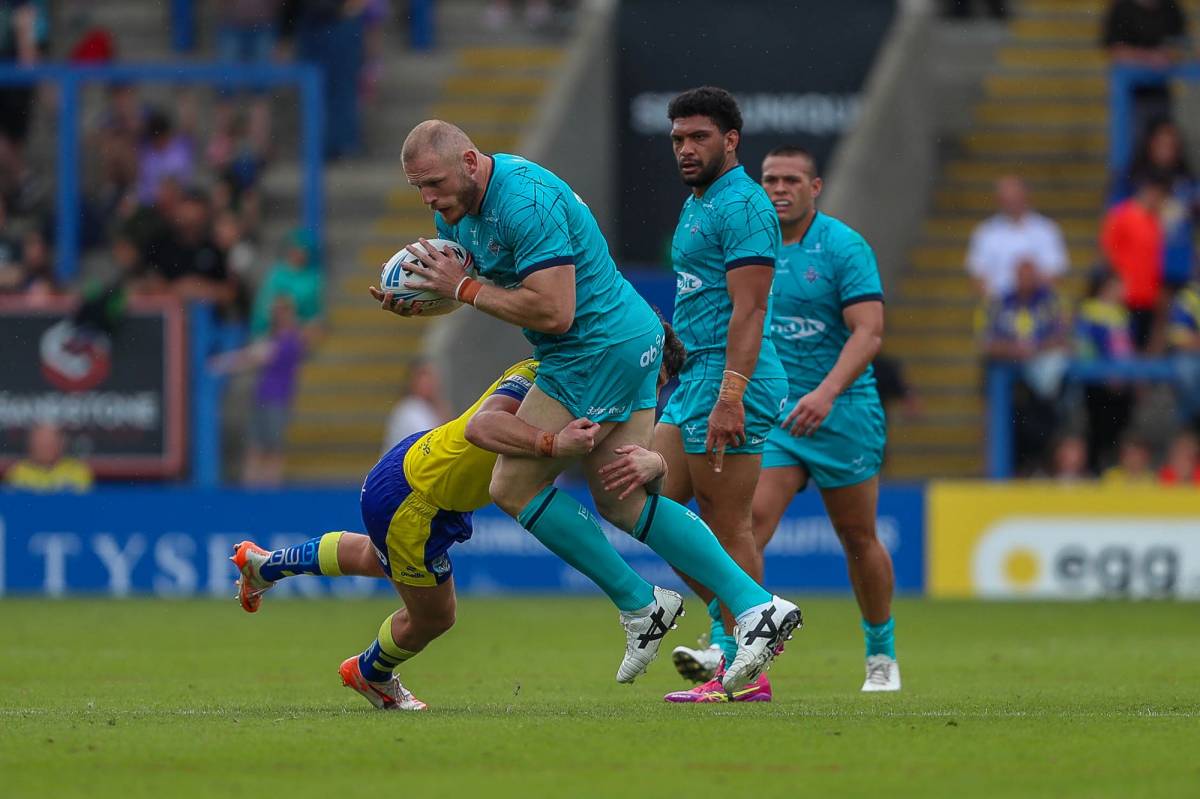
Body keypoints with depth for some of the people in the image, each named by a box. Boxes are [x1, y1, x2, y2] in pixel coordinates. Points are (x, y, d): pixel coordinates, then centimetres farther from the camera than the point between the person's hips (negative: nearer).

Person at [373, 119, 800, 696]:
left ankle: (640, 604, 0)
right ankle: (755, 606, 6)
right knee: (623, 503, 10)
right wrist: (412, 298, 0)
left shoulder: (526, 200, -24)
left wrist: (465, 288, -20)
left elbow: (553, 311, -29)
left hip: (600, 350, -10)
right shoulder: (457, 208, 8)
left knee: (514, 487, -5)